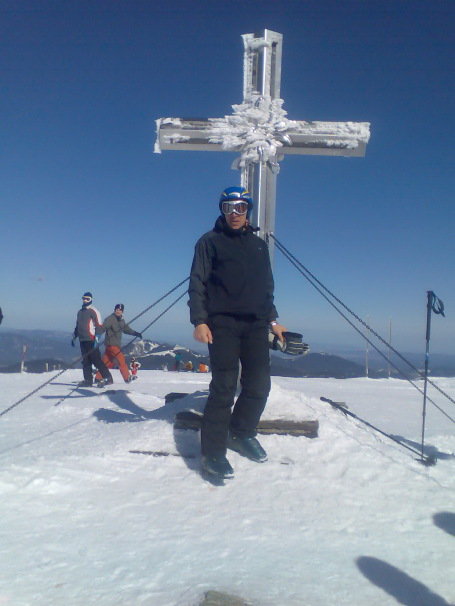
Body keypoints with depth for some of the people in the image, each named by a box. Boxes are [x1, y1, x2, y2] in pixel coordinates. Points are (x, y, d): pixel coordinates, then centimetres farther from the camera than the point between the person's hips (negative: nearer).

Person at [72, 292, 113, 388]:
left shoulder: (93, 311, -4)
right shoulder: (80, 312, 20)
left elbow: (98, 325, -10)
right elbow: (77, 326, 29)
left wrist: (96, 338, -18)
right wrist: (74, 337, 24)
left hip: (91, 340, -7)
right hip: (82, 340, 8)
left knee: (96, 360, -10)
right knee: (85, 361, 7)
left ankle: (108, 378, -8)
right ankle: (88, 380, 12)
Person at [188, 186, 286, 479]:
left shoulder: (259, 245, 20)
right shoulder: (210, 241, 5)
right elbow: (197, 283, -2)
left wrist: (272, 319, 15)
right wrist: (199, 320, -12)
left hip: (256, 324, 5)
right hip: (222, 323, -5)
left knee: (259, 384, 3)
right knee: (224, 386, -9)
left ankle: (241, 432, 25)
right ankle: (213, 451, 1)